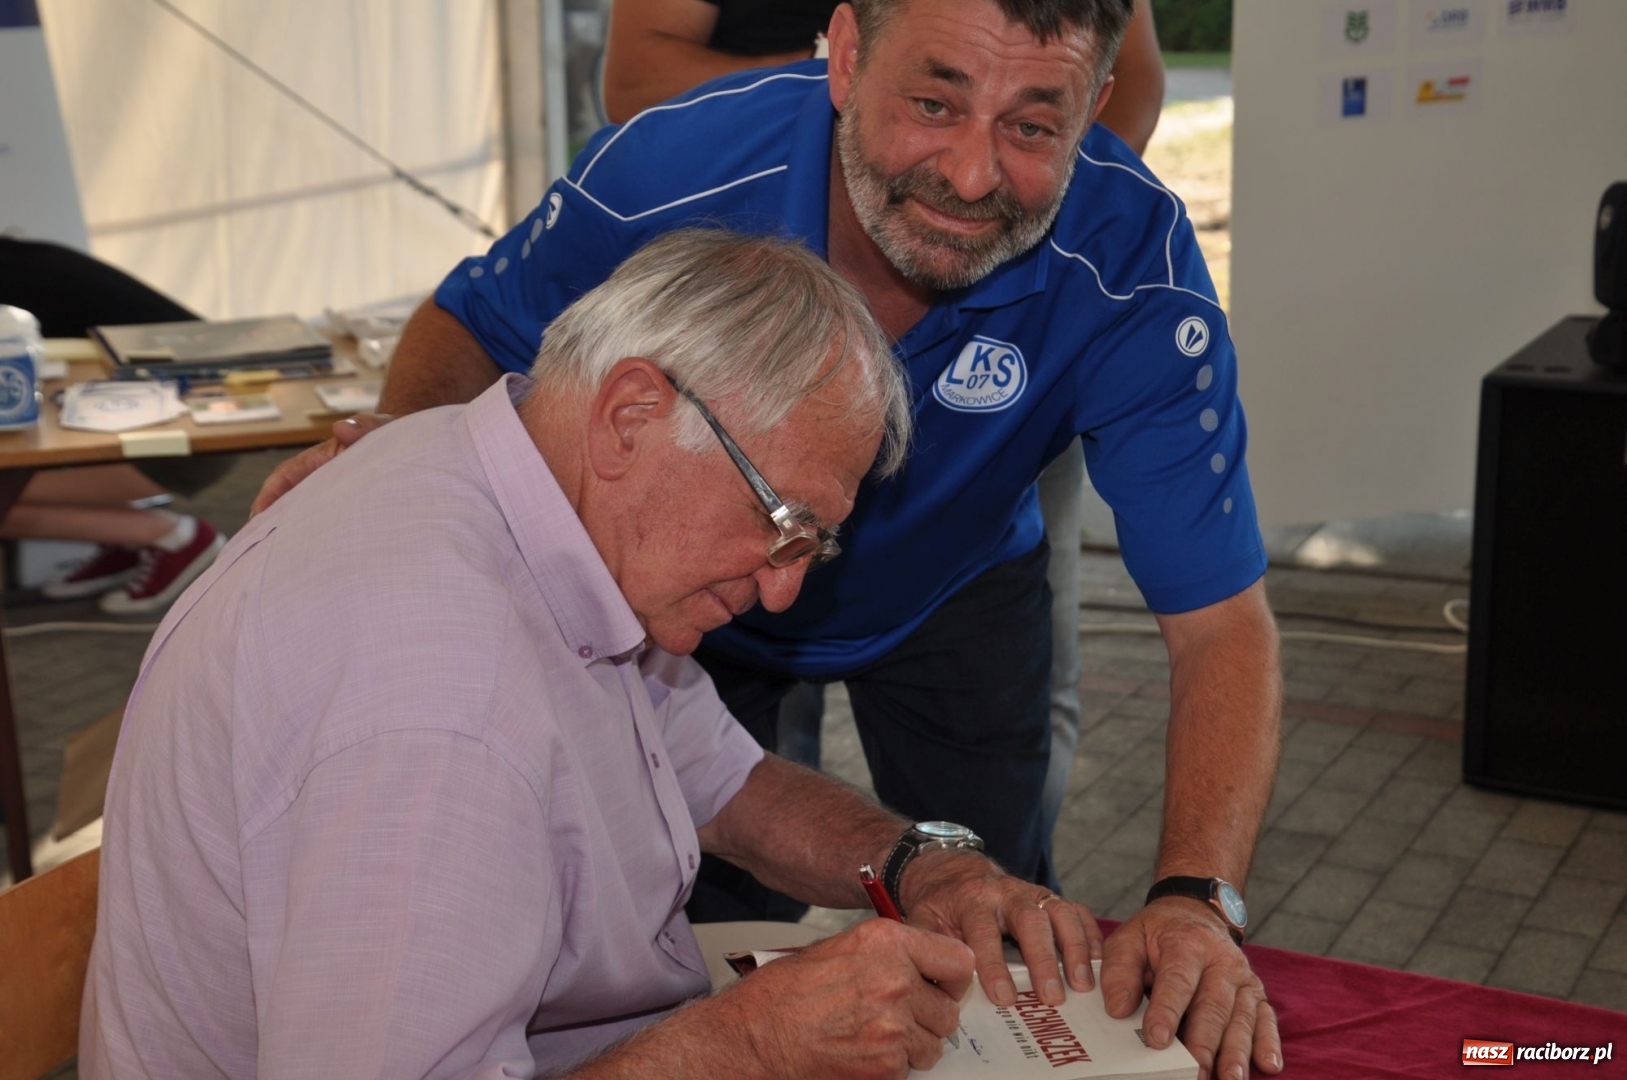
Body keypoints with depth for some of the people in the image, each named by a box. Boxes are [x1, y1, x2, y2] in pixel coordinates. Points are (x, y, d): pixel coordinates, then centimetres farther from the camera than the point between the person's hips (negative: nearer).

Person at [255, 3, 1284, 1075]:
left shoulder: (1134, 261, -35)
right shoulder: (668, 173, -35)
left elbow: (1221, 619, -33)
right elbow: (474, 321, -14)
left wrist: (1196, 900, -47)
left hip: (951, 593, 0)